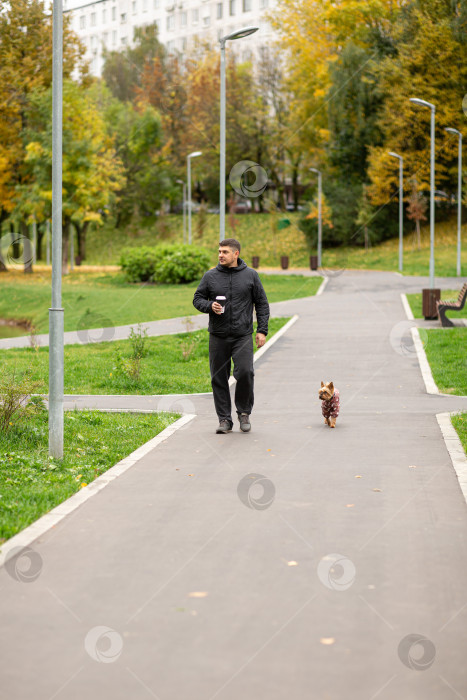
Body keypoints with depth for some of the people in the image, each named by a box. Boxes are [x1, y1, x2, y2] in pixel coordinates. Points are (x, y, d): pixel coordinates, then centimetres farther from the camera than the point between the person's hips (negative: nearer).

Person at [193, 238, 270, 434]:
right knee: (219, 379, 2)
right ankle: (224, 419, 12)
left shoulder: (250, 275, 3)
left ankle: (244, 412, 5)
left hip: (243, 336, -2)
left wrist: (262, 330, 0)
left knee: (245, 372, -16)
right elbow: (197, 299, 10)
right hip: (218, 337, 2)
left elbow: (262, 304, 7)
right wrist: (209, 306, -12)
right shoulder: (210, 276, 5)